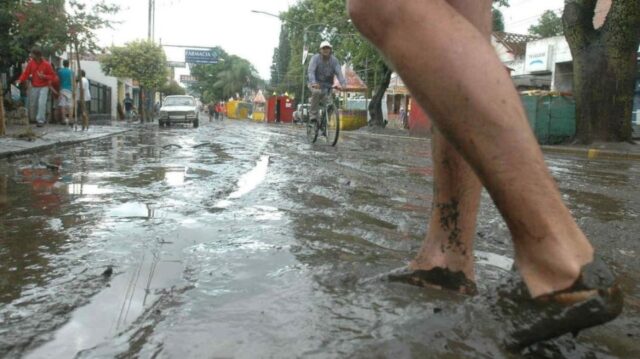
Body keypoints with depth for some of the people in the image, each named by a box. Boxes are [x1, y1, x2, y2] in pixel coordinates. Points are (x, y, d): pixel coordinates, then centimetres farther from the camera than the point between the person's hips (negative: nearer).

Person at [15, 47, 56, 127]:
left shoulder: (46, 64, -12)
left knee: (41, 103, -16)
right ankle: (33, 119, 27)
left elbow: (52, 76, -6)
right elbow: (26, 73, -2)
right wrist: (20, 80, -17)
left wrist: (44, 76, -24)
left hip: (44, 87, -4)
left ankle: (40, 120, -12)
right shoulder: (31, 63, -3)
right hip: (34, 87, 4)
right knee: (32, 104, 9)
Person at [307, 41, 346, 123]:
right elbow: (311, 71, -24)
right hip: (316, 84, -3)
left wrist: (343, 84, -33)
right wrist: (313, 82, -44)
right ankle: (313, 115, -25)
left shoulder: (334, 60, -3)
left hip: (327, 85, 3)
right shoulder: (315, 58, -10)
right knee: (316, 92, -34)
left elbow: (339, 73, -15)